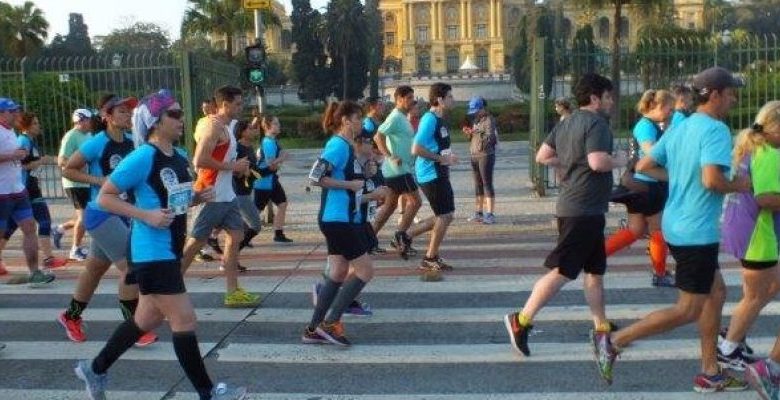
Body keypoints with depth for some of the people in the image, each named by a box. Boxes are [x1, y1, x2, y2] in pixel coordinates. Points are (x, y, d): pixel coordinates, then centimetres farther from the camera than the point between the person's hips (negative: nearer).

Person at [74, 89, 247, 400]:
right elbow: (105, 197, -14)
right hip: (152, 252, -10)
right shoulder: (142, 157, -17)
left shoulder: (179, 158, 8)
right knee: (184, 319, -5)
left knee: (148, 318, 19)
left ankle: (95, 369, 37)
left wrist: (199, 197, 2)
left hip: (170, 250, 10)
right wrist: (146, 215, -23)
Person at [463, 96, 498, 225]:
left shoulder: (489, 120, -9)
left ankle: (490, 214, -7)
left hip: (486, 155, -8)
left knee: (487, 184, -8)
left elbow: (490, 138, -20)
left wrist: (476, 132, -30)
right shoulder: (475, 120, 15)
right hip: (475, 155, 8)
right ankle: (478, 213, 18)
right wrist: (468, 133, 1)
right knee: (478, 185, 11)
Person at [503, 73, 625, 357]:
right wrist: (619, 161, -8)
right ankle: (522, 320, -4)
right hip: (585, 210, -10)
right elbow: (598, 162, -26)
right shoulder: (596, 123, -14)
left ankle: (602, 327, 23)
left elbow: (542, 157, 13)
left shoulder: (565, 123, 13)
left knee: (595, 270, 15)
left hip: (571, 205, 10)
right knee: (562, 271, -7)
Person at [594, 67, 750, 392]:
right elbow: (712, 180, -28)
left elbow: (643, 166, 11)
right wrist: (739, 185, -9)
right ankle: (613, 341, 0)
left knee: (716, 293, 19)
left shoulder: (679, 128, 10)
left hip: (677, 227, 10)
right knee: (688, 310, 1)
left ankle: (710, 374, 25)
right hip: (698, 233, -10)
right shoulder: (716, 130, -16)